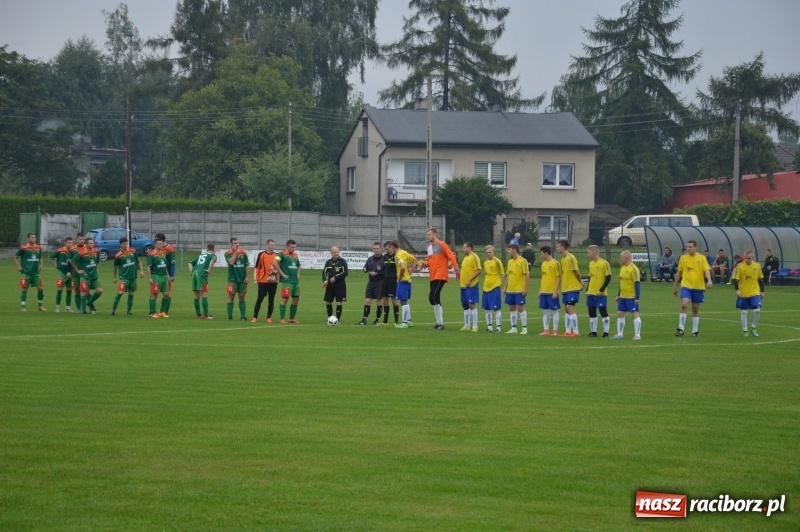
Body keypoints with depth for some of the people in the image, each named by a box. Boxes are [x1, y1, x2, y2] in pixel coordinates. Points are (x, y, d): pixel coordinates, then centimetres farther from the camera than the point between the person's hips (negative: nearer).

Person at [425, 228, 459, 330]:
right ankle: (439, 322, 15)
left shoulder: (441, 245, -8)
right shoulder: (429, 247, 16)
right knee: (435, 299, 9)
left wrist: (456, 269, -18)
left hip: (440, 276, -9)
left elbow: (451, 257, -12)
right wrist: (425, 263, 3)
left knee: (433, 297, -16)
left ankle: (440, 323, -11)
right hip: (433, 276, 9)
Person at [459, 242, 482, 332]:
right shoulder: (465, 258, 17)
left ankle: (475, 326, -7)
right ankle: (466, 326, 18)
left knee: (472, 304, -10)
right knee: (465, 305, 11)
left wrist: (470, 280, -22)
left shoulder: (474, 257, -11)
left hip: (471, 285, -10)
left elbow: (478, 271, -18)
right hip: (464, 285, 10)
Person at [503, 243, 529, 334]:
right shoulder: (510, 262, 12)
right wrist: (505, 287, 14)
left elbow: (527, 275, -12)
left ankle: (524, 328, 0)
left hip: (519, 290, -7)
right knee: (511, 308, 8)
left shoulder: (522, 261, -10)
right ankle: (513, 328, 14)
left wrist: (525, 288, -16)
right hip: (510, 290, 7)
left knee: (520, 307, -7)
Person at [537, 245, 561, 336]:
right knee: (545, 311, 8)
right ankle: (546, 330, 12)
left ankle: (555, 330, 4)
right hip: (544, 291, 7)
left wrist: (556, 291, -15)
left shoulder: (555, 263, -9)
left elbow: (558, 278, -11)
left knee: (554, 311, 0)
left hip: (552, 292, -7)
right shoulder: (543, 264, 12)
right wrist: (540, 291, 14)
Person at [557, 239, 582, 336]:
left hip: (573, 288, -9)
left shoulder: (571, 258, -14)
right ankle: (568, 331, 14)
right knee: (566, 309, 9)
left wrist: (580, 282, 0)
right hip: (565, 288, 9)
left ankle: (575, 331, -9)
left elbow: (576, 272, -12)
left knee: (570, 308, -12)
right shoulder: (562, 259, 13)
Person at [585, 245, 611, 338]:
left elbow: (608, 278, -12)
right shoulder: (591, 264, 12)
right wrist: (587, 290, 10)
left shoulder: (604, 263, -10)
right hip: (591, 293, 7)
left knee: (603, 313, -4)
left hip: (600, 294, -7)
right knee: (591, 313, 7)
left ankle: (606, 332, 1)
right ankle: (593, 331, 13)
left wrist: (601, 290, -16)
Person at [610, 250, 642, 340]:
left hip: (631, 297, -9)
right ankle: (619, 334, 17)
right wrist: (618, 295, 22)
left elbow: (637, 283, -16)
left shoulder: (633, 269, -14)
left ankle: (637, 335, -3)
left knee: (635, 314, -5)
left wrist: (637, 298, -20)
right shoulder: (622, 268, 12)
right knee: (620, 314, 9)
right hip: (622, 297, 9)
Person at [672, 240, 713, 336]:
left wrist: (709, 280, -27)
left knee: (695, 309, 8)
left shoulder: (701, 258, 0)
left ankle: (695, 330, 20)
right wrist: (674, 286, 16)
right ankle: (681, 329, -17)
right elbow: (679, 273, 13)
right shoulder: (683, 258, 6)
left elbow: (707, 270, -9)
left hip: (698, 287, 0)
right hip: (686, 286, 0)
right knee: (684, 305, -18)